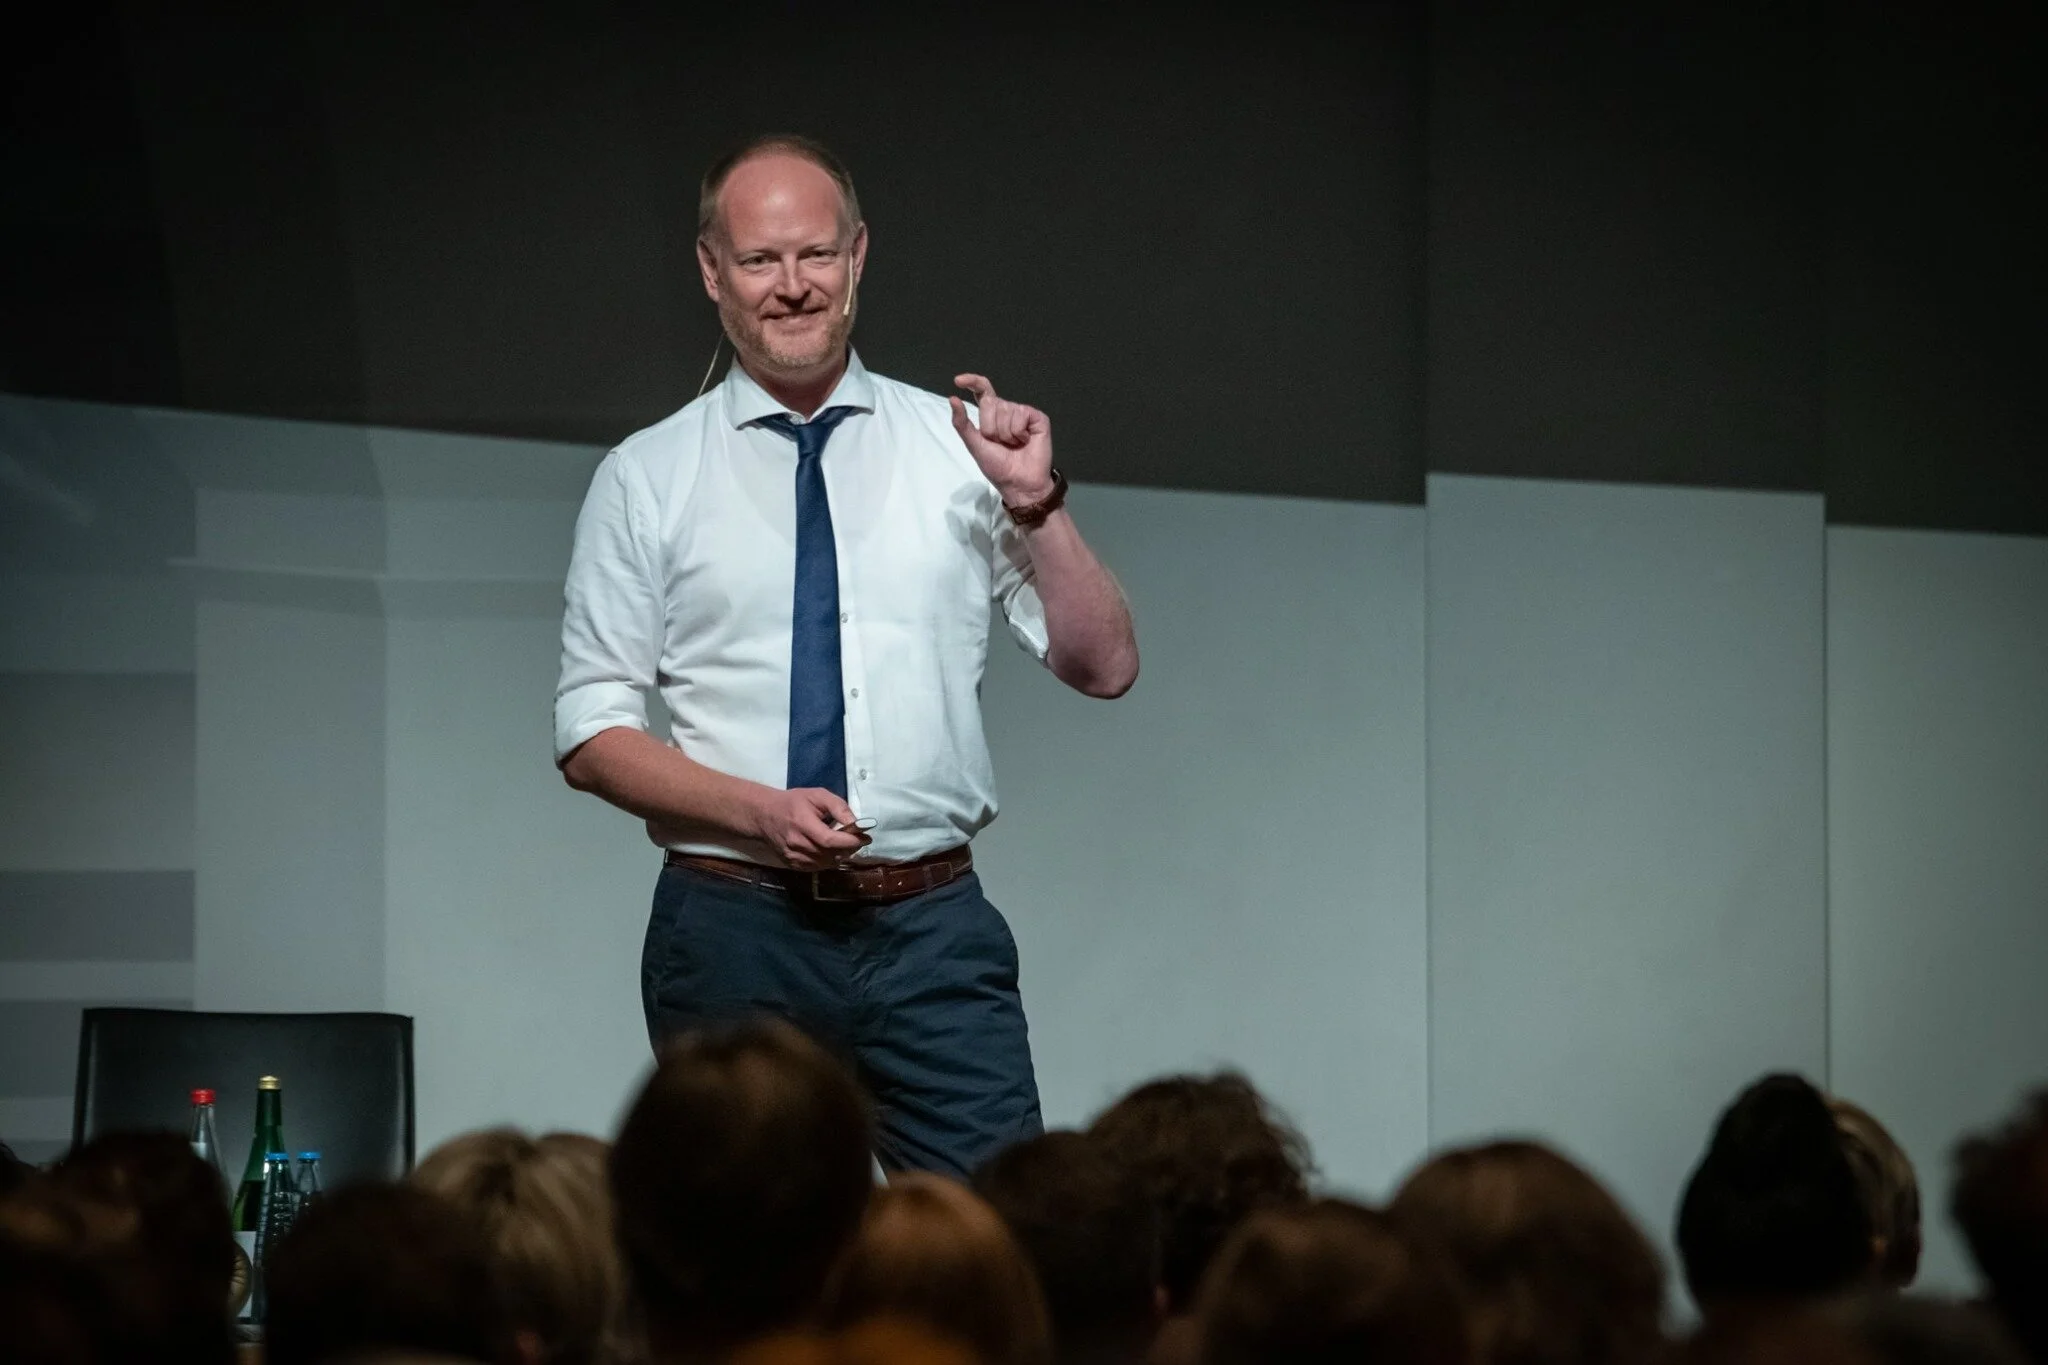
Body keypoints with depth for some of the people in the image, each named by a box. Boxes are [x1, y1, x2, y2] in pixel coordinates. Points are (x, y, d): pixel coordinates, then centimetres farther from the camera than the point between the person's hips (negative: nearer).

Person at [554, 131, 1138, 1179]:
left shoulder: (954, 449, 8)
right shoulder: (647, 479, 5)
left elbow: (1103, 667, 5)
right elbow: (590, 734, 3)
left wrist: (1036, 502, -10)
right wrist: (760, 811, -12)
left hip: (932, 933, 0)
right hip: (732, 933, 0)